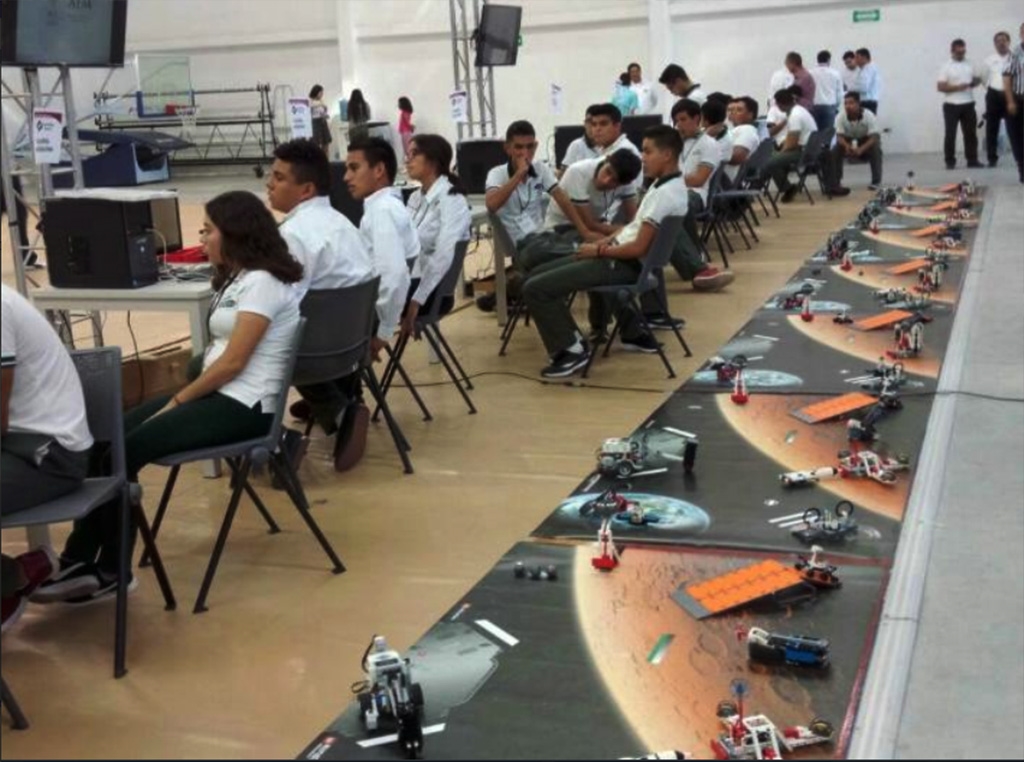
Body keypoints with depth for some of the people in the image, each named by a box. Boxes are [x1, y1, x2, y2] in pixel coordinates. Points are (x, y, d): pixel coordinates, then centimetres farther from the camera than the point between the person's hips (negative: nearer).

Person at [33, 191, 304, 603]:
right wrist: (180, 396, 2)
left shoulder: (261, 282, -13)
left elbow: (234, 362, -18)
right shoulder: (237, 278, 21)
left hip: (244, 405, -10)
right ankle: (81, 560, -11)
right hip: (217, 393, 10)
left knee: (126, 450, -19)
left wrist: (177, 401, -11)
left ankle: (106, 571, -7)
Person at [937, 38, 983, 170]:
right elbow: (940, 87, -11)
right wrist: (957, 87, -21)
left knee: (971, 132, 6)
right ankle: (950, 161, 6)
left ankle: (972, 160, 13)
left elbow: (977, 78, 19)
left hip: (968, 104, 5)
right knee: (950, 134, -1)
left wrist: (975, 83, -6)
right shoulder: (946, 67, -6)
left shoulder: (969, 64, 9)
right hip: (951, 105, -5)